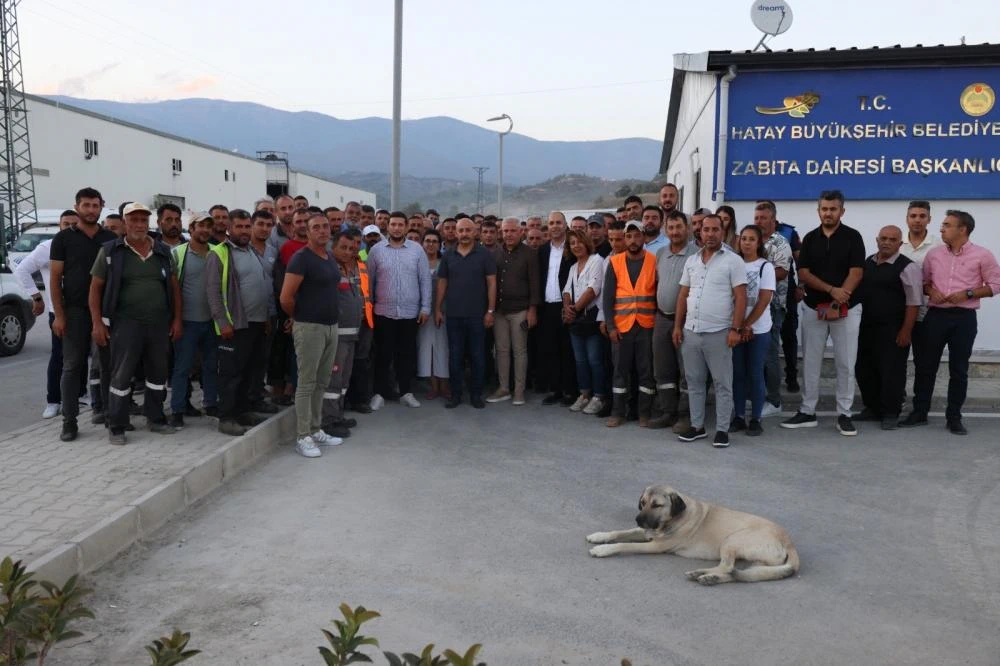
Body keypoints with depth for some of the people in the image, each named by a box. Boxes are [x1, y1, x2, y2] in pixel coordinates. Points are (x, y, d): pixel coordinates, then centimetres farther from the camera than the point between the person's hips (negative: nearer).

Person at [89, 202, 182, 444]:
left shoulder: (163, 252, 9)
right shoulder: (110, 251, -1)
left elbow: (174, 287, 12)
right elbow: (96, 288, 0)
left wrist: (177, 319, 5)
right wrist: (97, 323, -8)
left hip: (159, 323, 4)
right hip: (126, 323, -4)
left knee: (158, 373, 13)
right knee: (121, 376, -1)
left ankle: (155, 418, 27)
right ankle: (116, 427, 8)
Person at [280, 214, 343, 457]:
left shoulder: (331, 258, 13)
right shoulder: (301, 258, -11)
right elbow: (286, 298, -14)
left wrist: (333, 316, 16)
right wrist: (299, 317, 0)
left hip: (331, 325, 7)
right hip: (310, 327, -7)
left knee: (322, 382, 13)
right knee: (307, 383, -2)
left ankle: (316, 431, 23)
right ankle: (303, 437, 4)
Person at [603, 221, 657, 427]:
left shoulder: (654, 261, -1)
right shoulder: (614, 262, 2)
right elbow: (608, 296, 0)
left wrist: (659, 323, -4)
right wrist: (610, 325, -7)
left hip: (647, 325, -1)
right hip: (621, 325, 1)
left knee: (646, 370, 5)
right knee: (620, 369, 7)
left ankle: (645, 413, 14)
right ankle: (617, 412, 15)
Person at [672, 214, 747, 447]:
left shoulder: (733, 260, -4)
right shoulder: (691, 261, 12)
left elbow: (740, 297, -8)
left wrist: (735, 329, -14)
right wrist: (678, 326, 9)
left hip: (718, 332, -5)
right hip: (691, 331, 5)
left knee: (722, 383, 3)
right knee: (694, 381, 11)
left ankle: (722, 429, 11)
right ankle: (697, 425, 22)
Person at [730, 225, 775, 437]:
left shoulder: (765, 266, -2)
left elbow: (764, 300, -8)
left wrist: (747, 325, -13)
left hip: (758, 330, -3)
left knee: (755, 374, 2)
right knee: (738, 373, 6)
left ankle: (755, 419, 10)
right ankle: (739, 416, 15)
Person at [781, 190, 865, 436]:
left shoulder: (852, 237, -2)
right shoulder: (810, 238, 7)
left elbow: (856, 273, -10)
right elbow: (803, 273, -1)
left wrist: (836, 304, -17)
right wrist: (831, 290, -16)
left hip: (847, 309, -3)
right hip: (813, 308, 3)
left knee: (845, 364, 2)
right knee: (810, 362, 6)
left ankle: (844, 414, 10)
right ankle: (807, 412, 14)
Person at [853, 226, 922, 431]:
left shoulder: (907, 267, -9)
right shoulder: (866, 262, 10)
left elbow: (913, 302, -11)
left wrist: (906, 331, -15)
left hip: (893, 330, -6)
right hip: (867, 327, 6)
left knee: (892, 372, 1)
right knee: (864, 369, 12)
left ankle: (891, 413, 13)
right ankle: (872, 408, 27)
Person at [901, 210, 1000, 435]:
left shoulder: (982, 255, -2)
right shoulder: (934, 254, 8)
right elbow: (923, 281, 16)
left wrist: (967, 294, -14)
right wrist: (931, 291, -6)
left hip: (964, 317, -3)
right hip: (935, 315, 3)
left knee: (959, 370, 3)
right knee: (925, 365, 5)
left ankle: (954, 417, 12)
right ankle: (919, 412, 15)